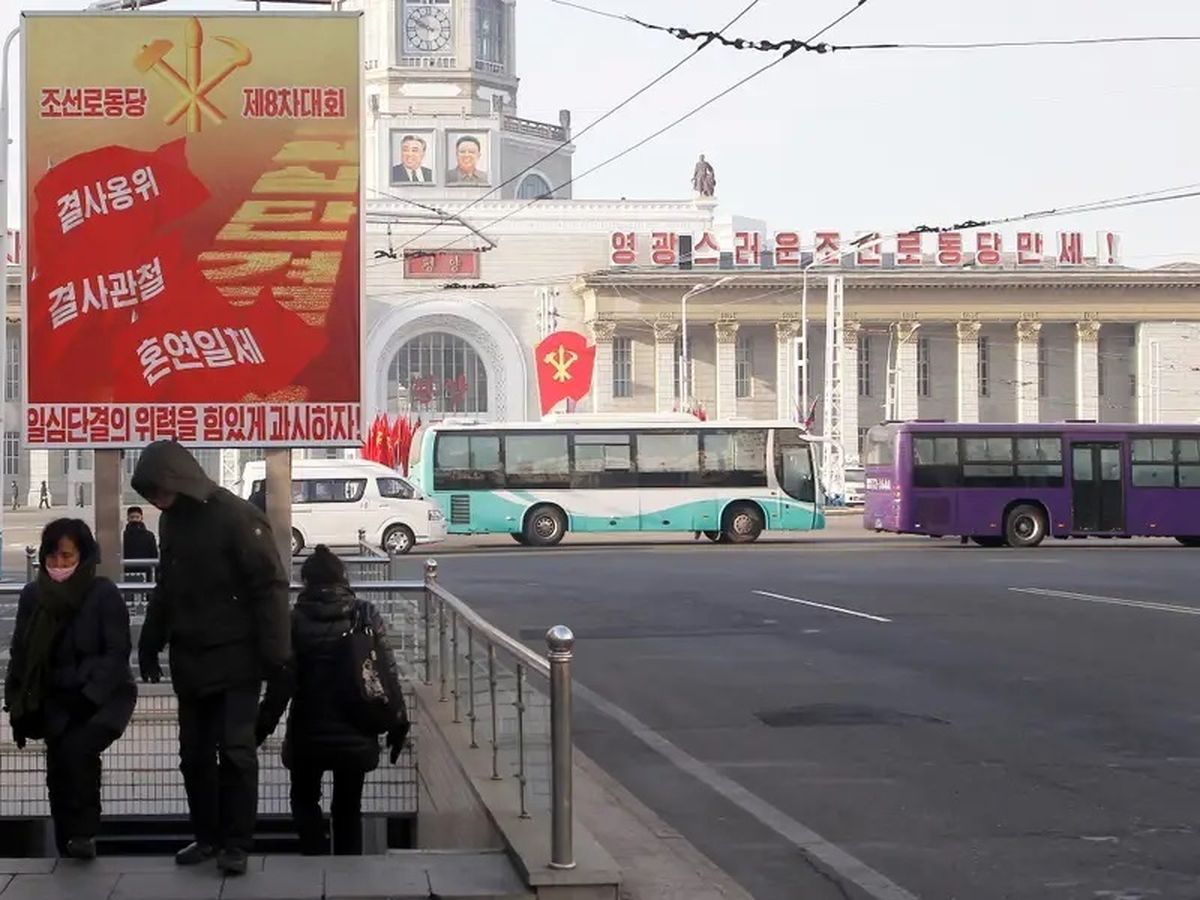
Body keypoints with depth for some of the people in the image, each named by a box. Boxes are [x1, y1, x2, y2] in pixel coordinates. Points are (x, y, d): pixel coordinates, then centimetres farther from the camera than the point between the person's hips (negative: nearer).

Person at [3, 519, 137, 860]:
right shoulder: (33, 595, 1)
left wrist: (89, 695, -21)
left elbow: (118, 652, -13)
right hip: (57, 700, 5)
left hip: (104, 696, -5)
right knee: (58, 770, 2)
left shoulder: (104, 594, -11)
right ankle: (68, 848, 14)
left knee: (78, 749, -25)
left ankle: (83, 833, -11)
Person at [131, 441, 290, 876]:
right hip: (189, 661, 7)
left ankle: (236, 843, 4)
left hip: (236, 660, -7)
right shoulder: (171, 521, 8)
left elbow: (270, 585, -16)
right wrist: (150, 645, 18)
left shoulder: (236, 516, -15)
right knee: (195, 754, 11)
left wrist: (274, 651, -19)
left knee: (235, 752, -4)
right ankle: (207, 836, 22)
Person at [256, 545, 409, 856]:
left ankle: (316, 854, -2)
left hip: (308, 732, -2)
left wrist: (263, 725, 1)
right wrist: (398, 722, 3)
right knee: (348, 807, 15)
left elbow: (282, 681, -8)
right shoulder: (366, 615, -4)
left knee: (305, 801, 17)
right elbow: (388, 673, -5)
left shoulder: (296, 620, -8)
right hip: (355, 734, 2)